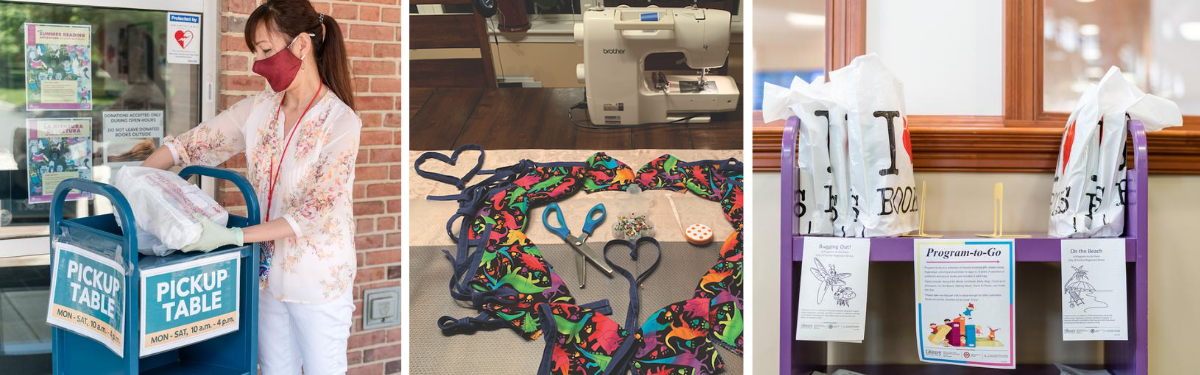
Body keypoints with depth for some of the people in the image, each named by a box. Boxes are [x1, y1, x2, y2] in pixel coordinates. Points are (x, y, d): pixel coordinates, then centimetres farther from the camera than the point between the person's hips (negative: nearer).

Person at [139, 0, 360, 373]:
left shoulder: (341, 122, -16)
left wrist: (234, 237, -28)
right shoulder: (258, 110, 2)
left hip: (318, 283, -5)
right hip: (269, 273, 5)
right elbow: (192, 144, 6)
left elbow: (317, 212, -22)